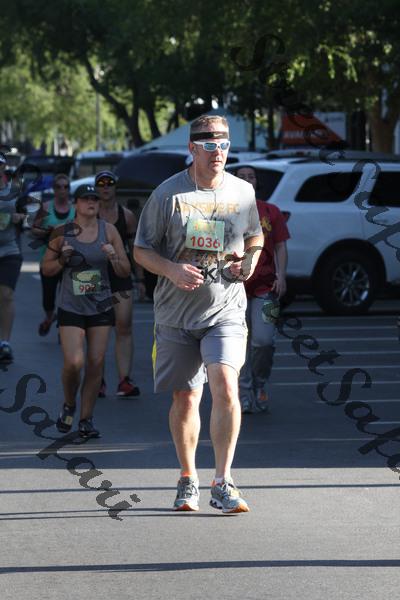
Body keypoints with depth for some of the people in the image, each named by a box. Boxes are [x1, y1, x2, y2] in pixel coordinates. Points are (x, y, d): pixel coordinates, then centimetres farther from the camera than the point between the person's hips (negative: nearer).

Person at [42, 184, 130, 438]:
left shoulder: (108, 231, 1)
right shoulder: (63, 233, -2)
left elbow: (125, 272, 4)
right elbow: (46, 269, 7)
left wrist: (114, 257, -15)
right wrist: (63, 259, -12)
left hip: (101, 306, 2)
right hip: (71, 307, -2)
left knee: (96, 362, -2)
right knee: (74, 362, -13)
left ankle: (87, 418, 9)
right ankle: (69, 405, 15)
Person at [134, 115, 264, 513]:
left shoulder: (242, 192, 5)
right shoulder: (168, 194, -3)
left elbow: (255, 240, 22)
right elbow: (141, 251, 1)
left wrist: (249, 263, 0)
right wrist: (172, 270, -17)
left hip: (226, 311, 0)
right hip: (176, 315, 0)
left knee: (225, 386, -19)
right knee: (185, 397, 7)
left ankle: (222, 483, -15)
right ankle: (188, 480, 26)